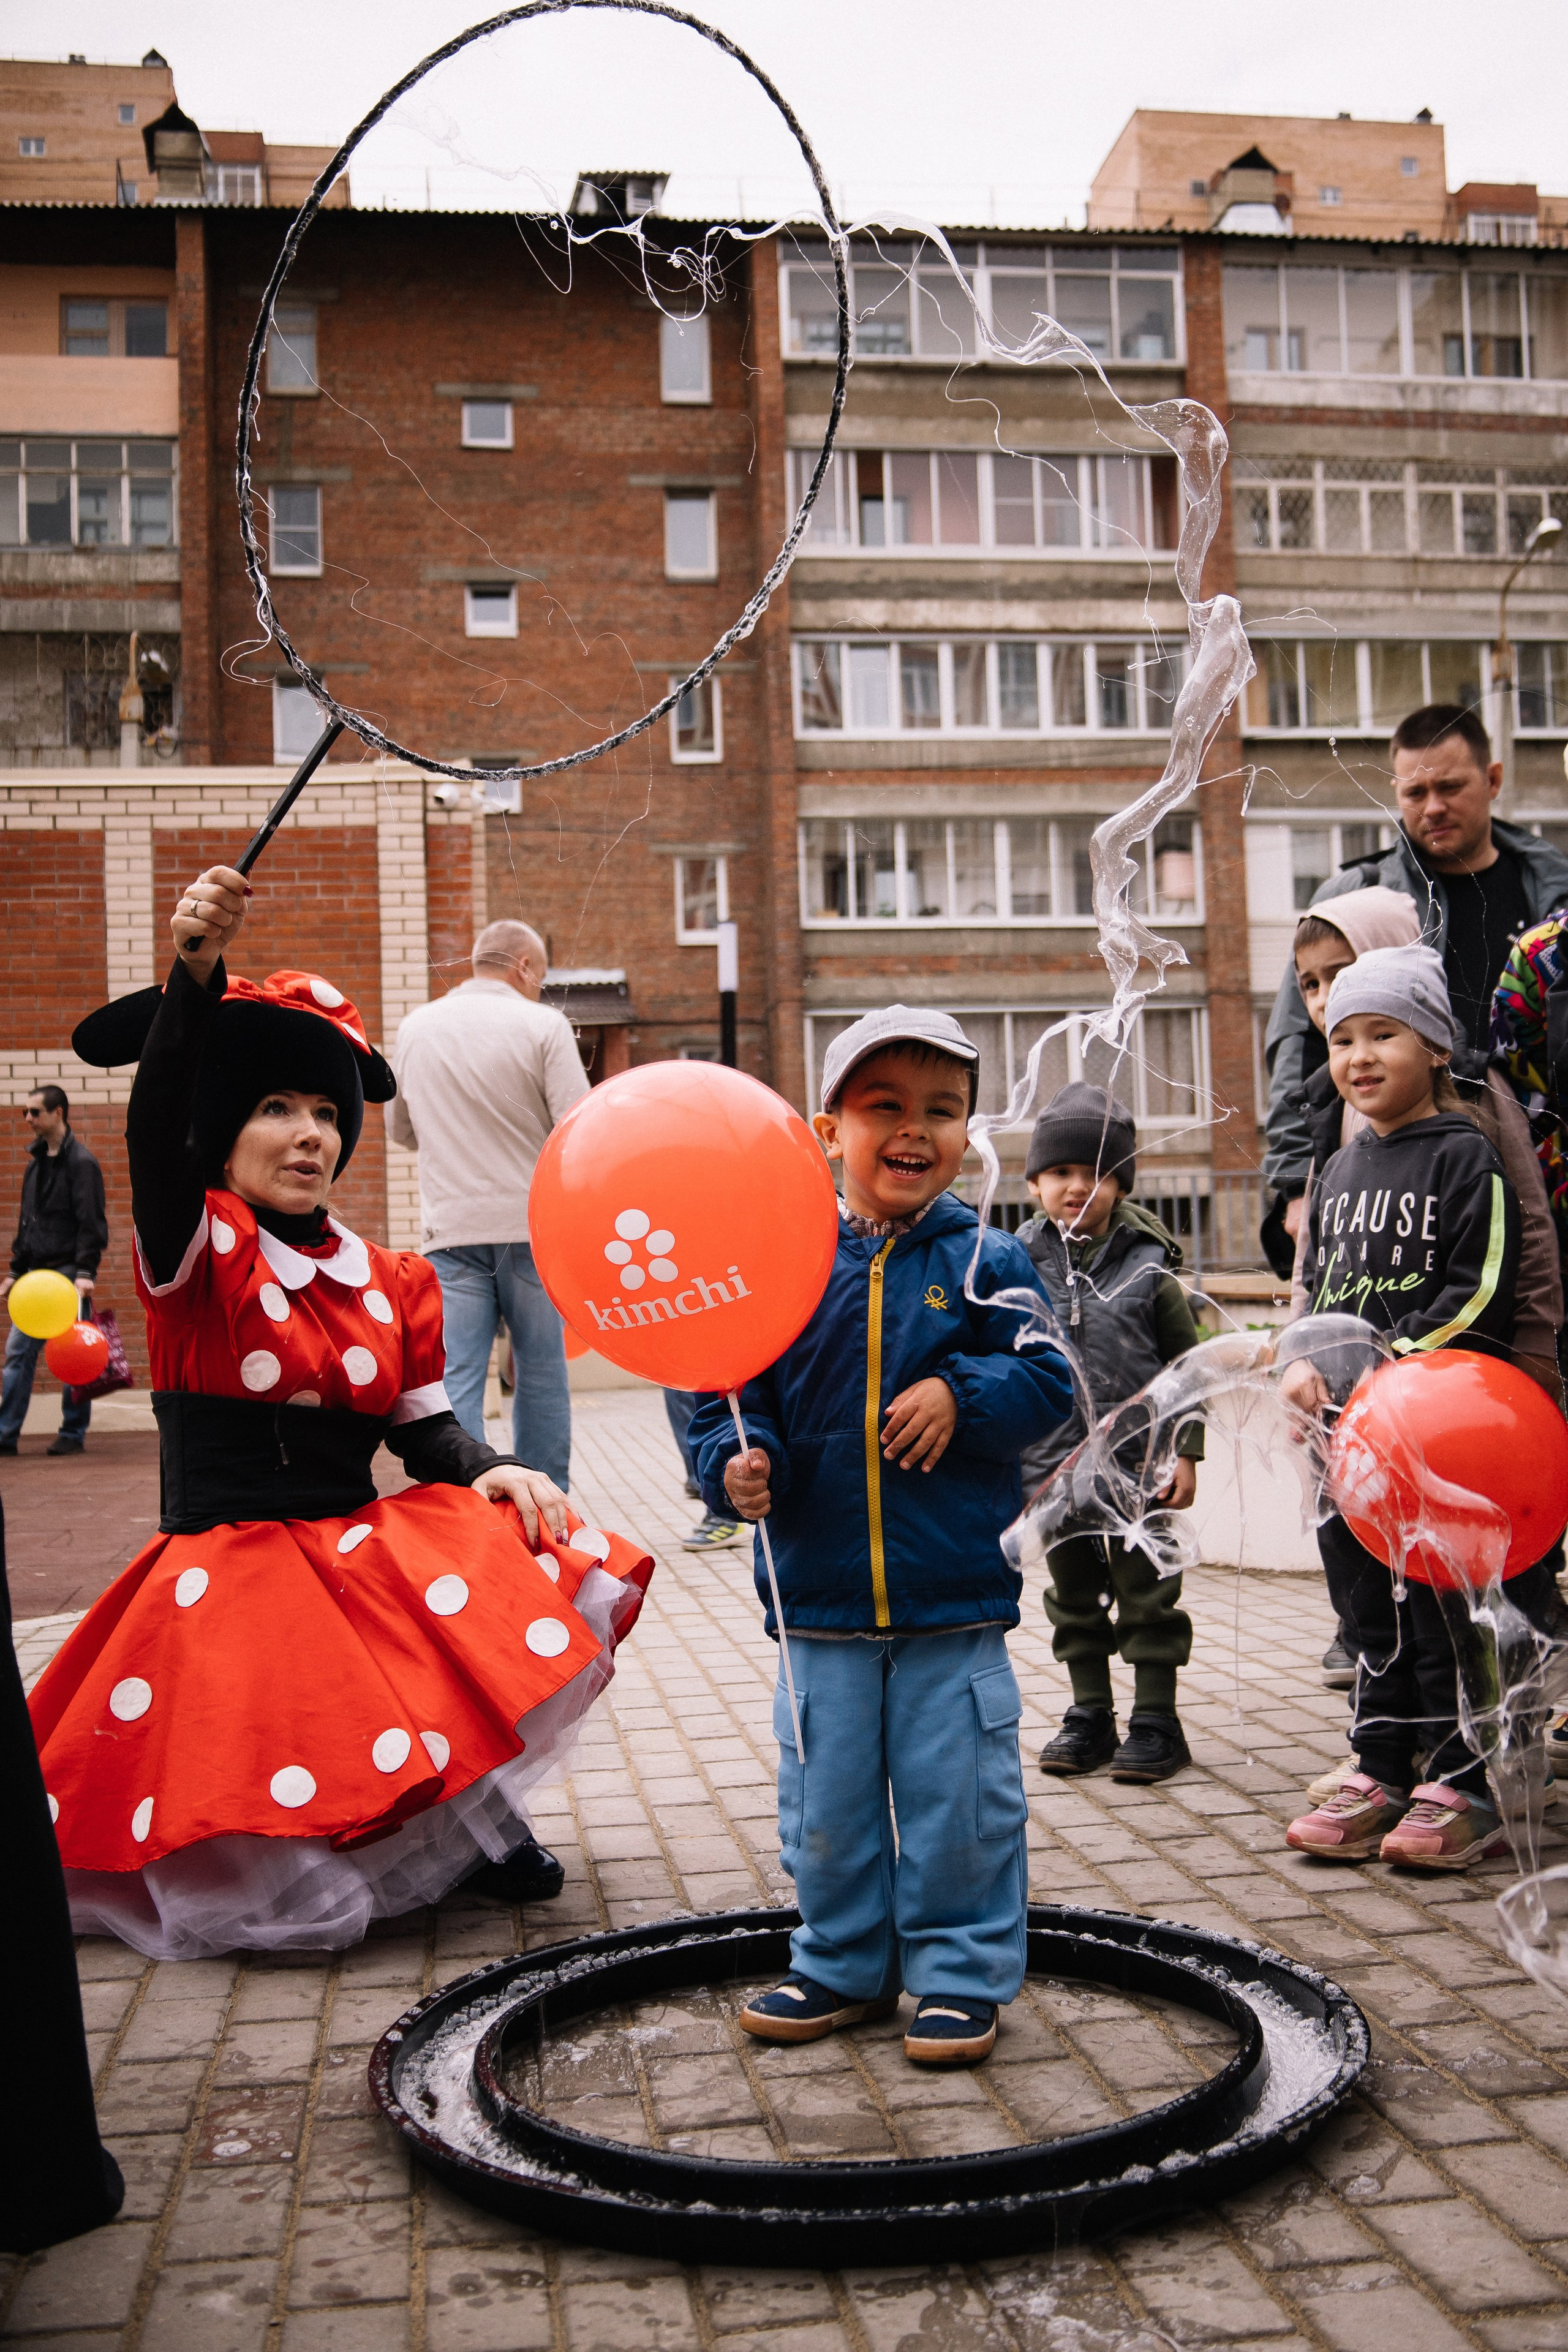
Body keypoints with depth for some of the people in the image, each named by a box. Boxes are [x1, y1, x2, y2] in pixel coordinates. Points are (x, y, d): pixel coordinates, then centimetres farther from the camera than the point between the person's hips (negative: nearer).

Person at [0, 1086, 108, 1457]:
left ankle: (73, 1434, 7)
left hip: (68, 1271, -7)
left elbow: (90, 1222, -15)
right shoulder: (37, 1161, 15)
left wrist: (86, 1272, -23)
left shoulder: (81, 1161, -9)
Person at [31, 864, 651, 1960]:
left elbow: (426, 1429, 9)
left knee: (539, 1561, -21)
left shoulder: (395, 1283, 9)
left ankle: (470, 1809, 0)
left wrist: (492, 1469, -15)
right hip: (226, 1572, -4)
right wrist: (193, 977, -42)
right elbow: (157, 1130, -25)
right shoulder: (195, 1258, -6)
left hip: (365, 1556, 5)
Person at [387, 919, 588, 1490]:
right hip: (532, 1227, -2)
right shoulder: (542, 1025, -4)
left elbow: (401, 1130, 20)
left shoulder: (416, 1027, 9)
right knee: (541, 1375, 11)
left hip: (451, 1229, 2)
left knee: (456, 1382, 0)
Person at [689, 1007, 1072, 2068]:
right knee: (827, 1797, 14)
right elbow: (732, 1391, 2)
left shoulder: (987, 1262, -2)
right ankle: (844, 1962, 33)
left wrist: (961, 1394, -18)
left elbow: (1046, 1383, -3)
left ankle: (962, 1973, 25)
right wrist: (737, 1462, -16)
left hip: (956, 1592, -1)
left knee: (958, 1792, 7)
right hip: (821, 1590, 2)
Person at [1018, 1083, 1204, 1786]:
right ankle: (1090, 1715, 27)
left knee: (1146, 1592, 6)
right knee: (1074, 1595, 13)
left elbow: (1185, 1365, 0)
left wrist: (1186, 1451, -4)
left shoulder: (1146, 1267, -6)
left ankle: (1155, 1721, 18)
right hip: (1052, 1464, 3)